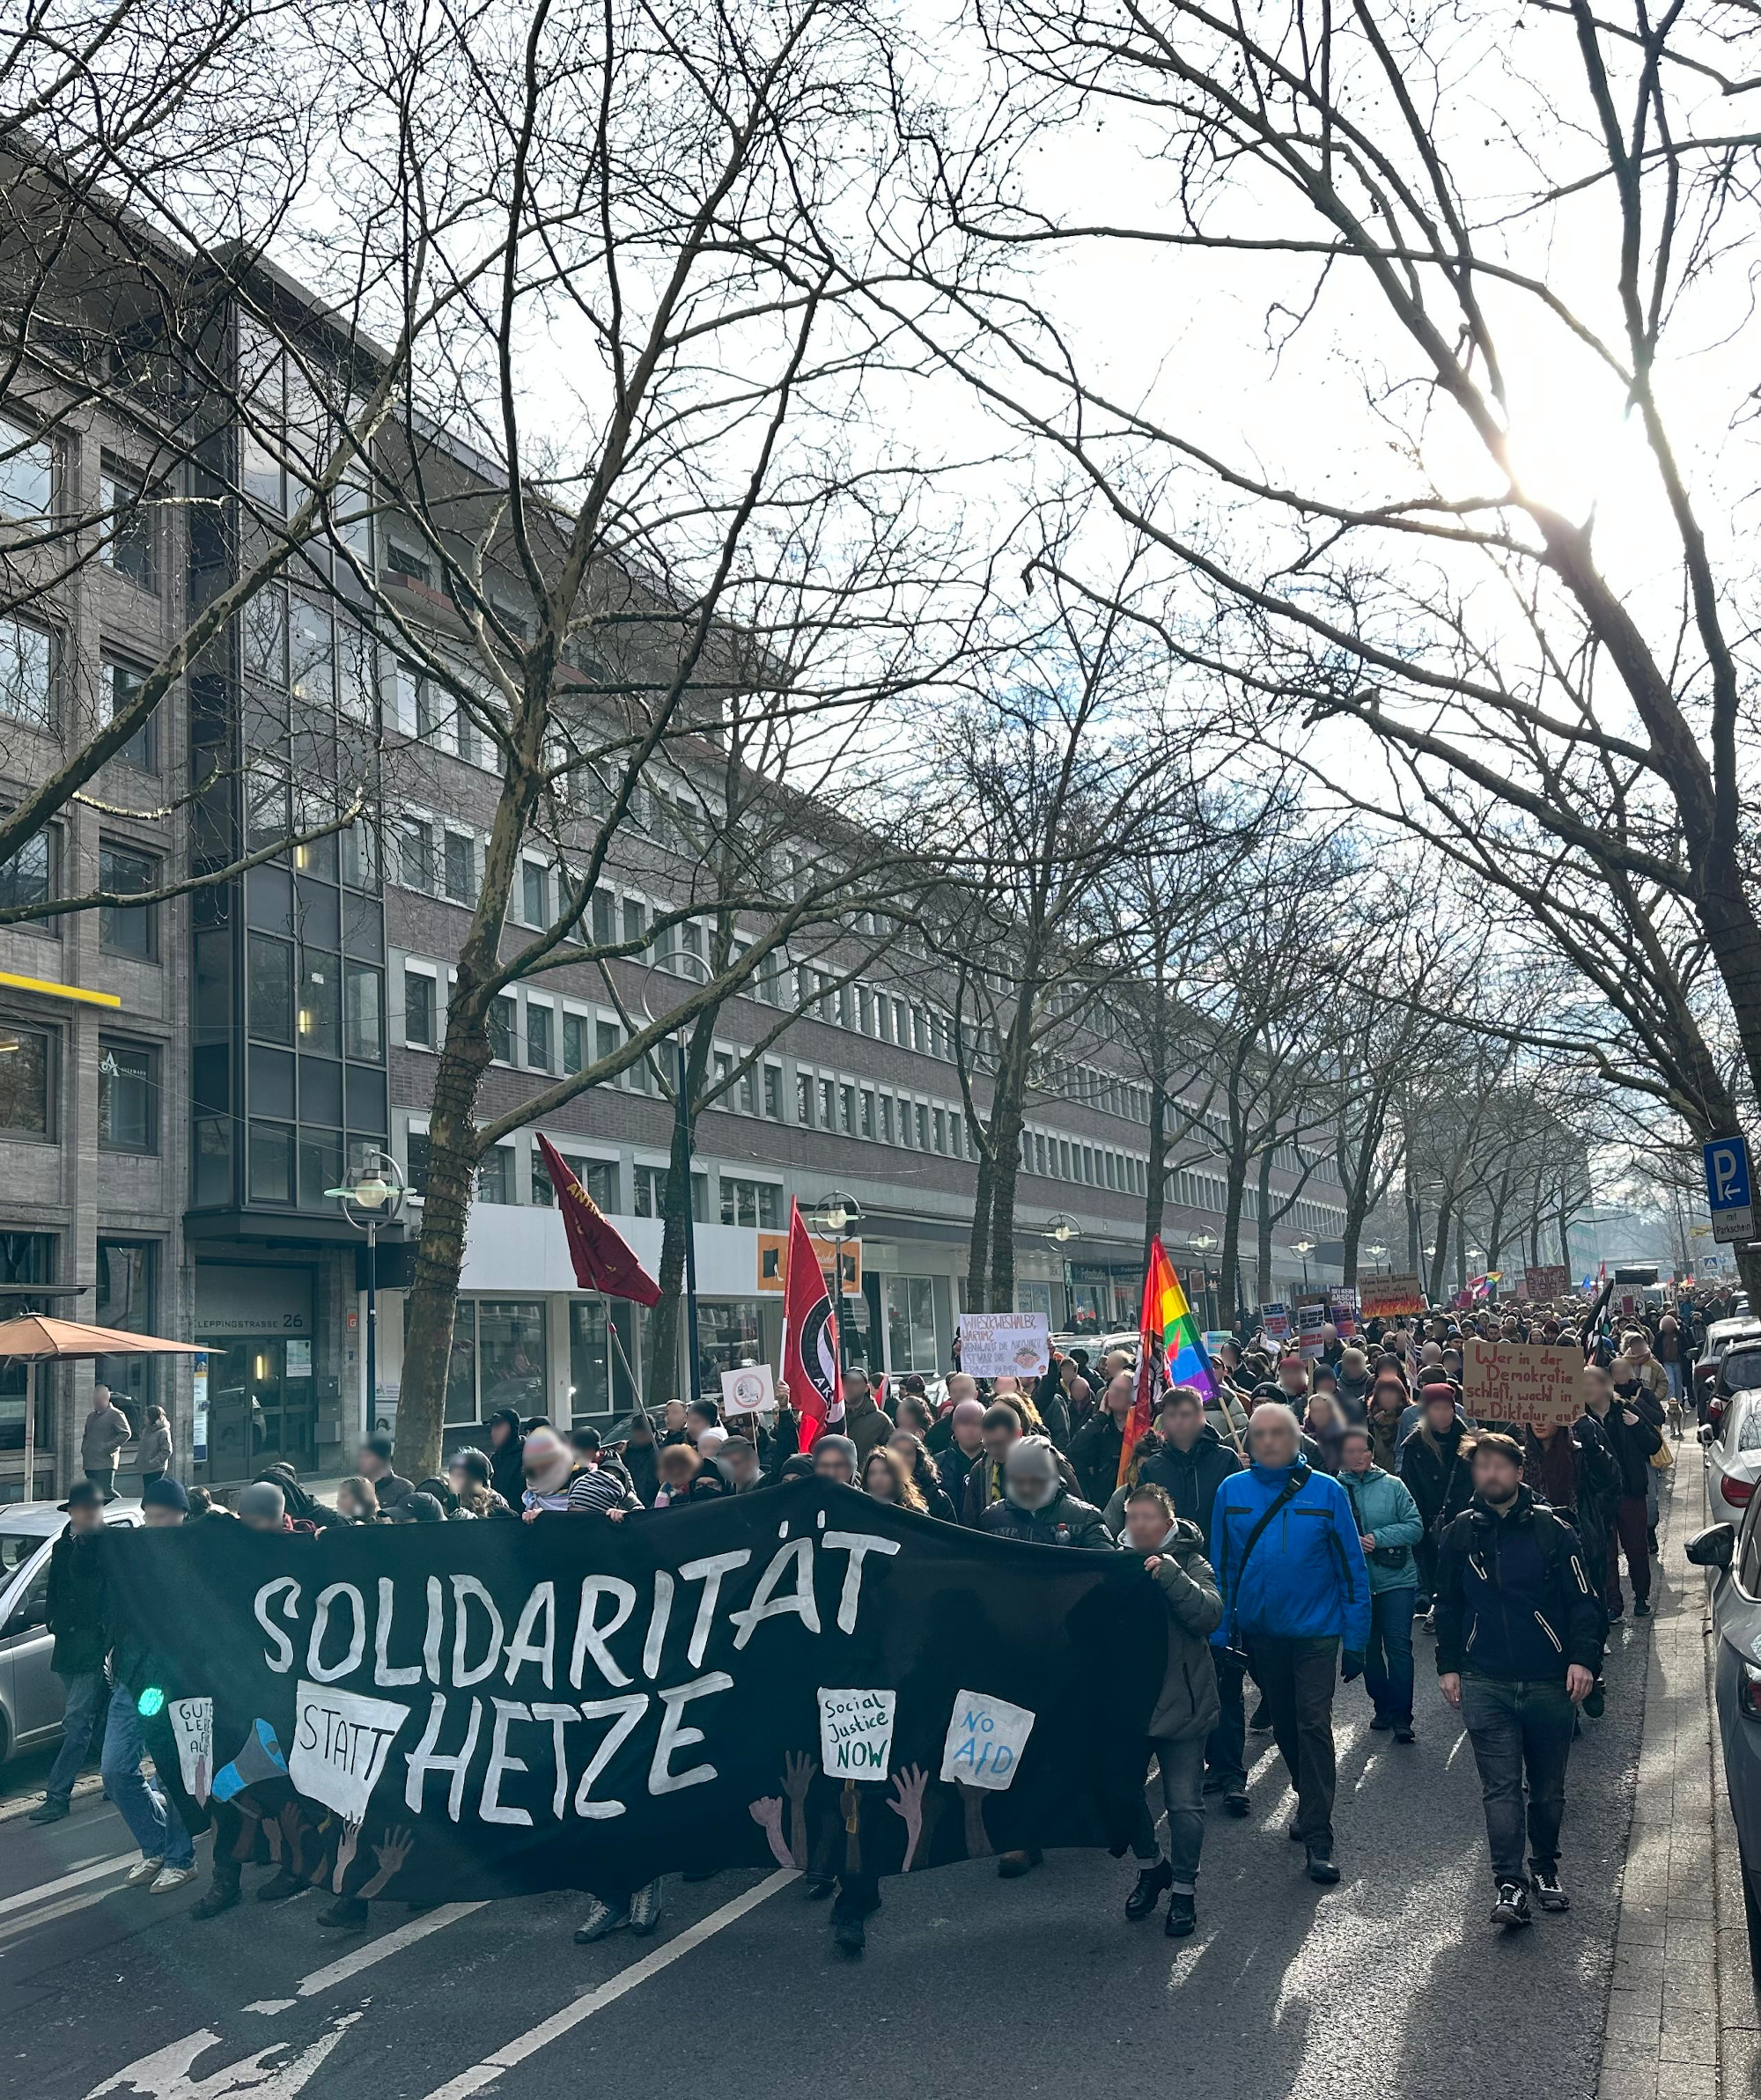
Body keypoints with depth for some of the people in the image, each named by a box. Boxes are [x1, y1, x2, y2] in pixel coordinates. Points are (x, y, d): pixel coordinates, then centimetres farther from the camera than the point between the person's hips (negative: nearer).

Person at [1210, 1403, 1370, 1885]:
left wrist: (1356, 1640, -6)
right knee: (1285, 1726, 17)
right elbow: (1221, 1567, 3)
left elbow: (1352, 1569, -4)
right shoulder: (1232, 1491, -2)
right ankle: (1309, 1805, 38)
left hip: (1315, 1629, -3)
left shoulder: (1326, 1491, -7)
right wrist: (1220, 1633, 0)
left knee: (1313, 1726, -8)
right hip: (1260, 1629, 3)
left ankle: (1318, 1839, -2)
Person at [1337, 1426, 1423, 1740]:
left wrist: (1378, 1538, -16)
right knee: (1368, 1647, 13)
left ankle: (1401, 1717, 0)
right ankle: (1382, 1707, 29)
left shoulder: (1392, 1486, -2)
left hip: (1396, 1577, -1)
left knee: (1399, 1646, -6)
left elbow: (1415, 1526, -6)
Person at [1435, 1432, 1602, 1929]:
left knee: (1548, 1787, 12)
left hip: (1549, 1681, 0)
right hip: (1485, 1683, 1)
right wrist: (1448, 1666, 10)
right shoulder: (1460, 1534, 5)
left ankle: (1545, 1870, 30)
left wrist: (1582, 1659, -11)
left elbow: (1582, 1601, -1)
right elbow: (1448, 1607, 13)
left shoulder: (1551, 1529, -2)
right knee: (1500, 1788, -4)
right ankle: (1510, 1885, -3)